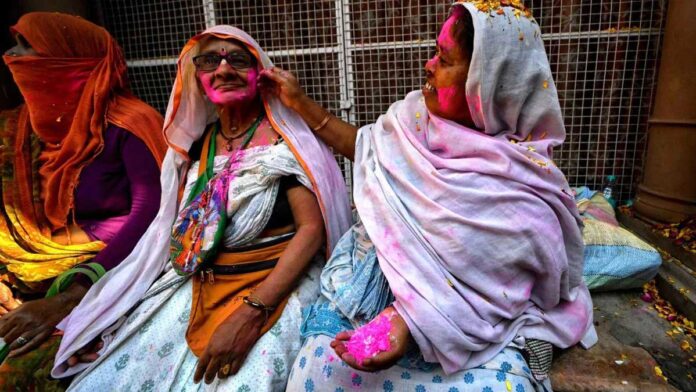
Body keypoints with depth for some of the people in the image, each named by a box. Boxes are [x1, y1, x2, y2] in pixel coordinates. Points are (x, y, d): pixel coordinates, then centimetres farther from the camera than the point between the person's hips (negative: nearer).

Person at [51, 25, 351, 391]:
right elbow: (182, 230, 12)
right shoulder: (194, 144, 8)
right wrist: (109, 311, 7)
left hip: (275, 286, -4)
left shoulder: (284, 139, -7)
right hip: (195, 288, 5)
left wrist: (252, 312, -24)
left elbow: (312, 228, -15)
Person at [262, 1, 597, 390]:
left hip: (471, 318, -2)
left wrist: (411, 322, -28)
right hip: (377, 281, 3)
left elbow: (494, 288, -15)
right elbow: (367, 146, 14)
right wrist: (300, 102, 14)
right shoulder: (418, 113, -3)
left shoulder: (523, 188, -18)